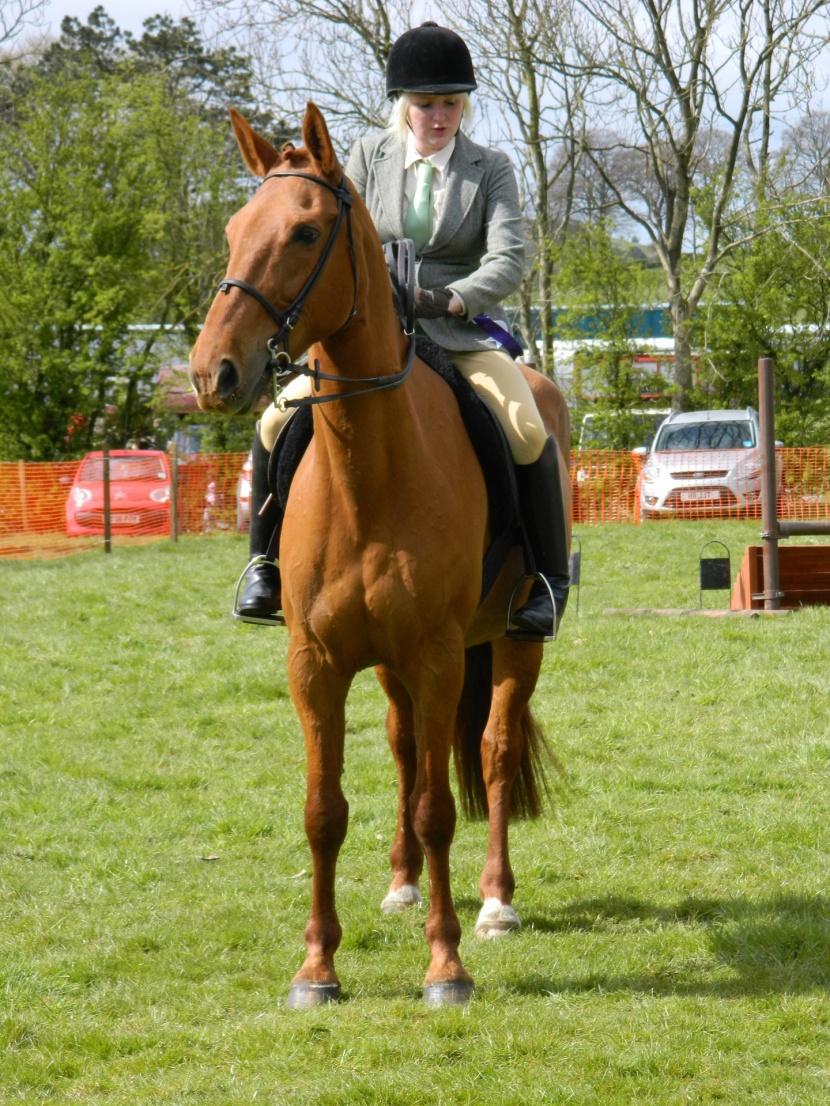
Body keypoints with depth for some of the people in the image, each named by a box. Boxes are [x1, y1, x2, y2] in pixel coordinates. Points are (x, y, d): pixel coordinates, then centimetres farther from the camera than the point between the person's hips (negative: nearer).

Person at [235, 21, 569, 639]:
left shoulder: (491, 170, 2)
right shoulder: (369, 158, 7)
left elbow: (509, 258, -11)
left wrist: (451, 299, -28)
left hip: (462, 338, -2)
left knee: (528, 432, -28)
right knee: (278, 423, -16)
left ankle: (549, 580, -12)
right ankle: (266, 562, 4)